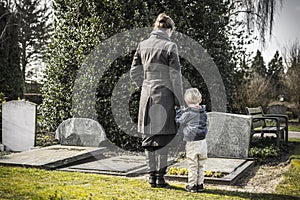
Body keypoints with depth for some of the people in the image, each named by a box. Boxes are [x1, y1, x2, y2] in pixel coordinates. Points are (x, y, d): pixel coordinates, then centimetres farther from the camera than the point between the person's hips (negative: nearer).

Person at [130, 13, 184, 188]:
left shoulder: (143, 45, 8)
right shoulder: (170, 46, -8)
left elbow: (135, 73, 9)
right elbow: (175, 77, -9)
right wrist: (180, 101, -3)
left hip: (147, 95, 5)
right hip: (164, 95, -5)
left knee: (149, 136, 11)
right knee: (163, 136, 3)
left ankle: (152, 175, 17)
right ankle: (160, 176, 6)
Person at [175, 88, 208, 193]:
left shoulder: (188, 113, -13)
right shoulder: (203, 112, 4)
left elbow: (179, 121, 2)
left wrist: (179, 111, 20)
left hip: (192, 143, -5)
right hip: (203, 141, 5)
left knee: (192, 166, 2)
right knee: (200, 165, 14)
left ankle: (192, 185, 8)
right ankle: (200, 184, 20)